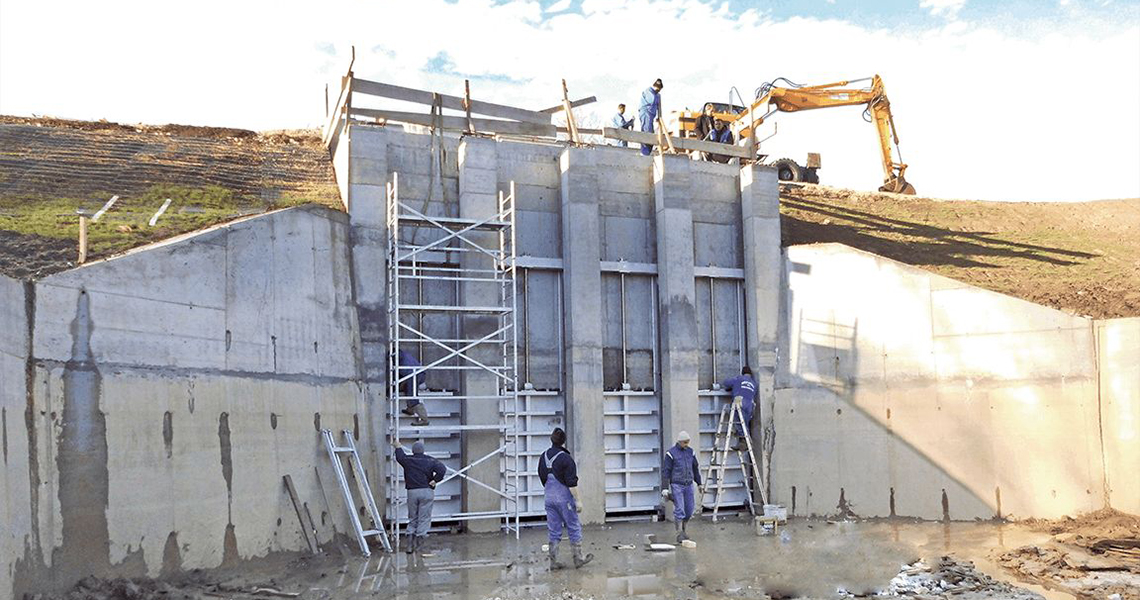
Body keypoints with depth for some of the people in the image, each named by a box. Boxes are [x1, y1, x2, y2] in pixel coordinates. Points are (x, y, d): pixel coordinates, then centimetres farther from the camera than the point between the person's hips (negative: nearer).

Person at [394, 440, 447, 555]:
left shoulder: (407, 460, 4)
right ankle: (419, 544, 0)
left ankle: (410, 544, 8)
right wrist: (435, 480, -4)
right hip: (427, 492, -2)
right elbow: (442, 469, -12)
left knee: (412, 519, 13)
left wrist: (398, 447, 42)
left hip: (412, 492, 2)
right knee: (424, 518, 3)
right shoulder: (429, 461, 0)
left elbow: (399, 457, 26)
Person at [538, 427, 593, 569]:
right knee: (574, 528, 8)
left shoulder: (543, 457, 4)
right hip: (564, 498, -6)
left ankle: (553, 561, 13)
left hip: (549, 498, 6)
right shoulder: (565, 458, -15)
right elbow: (571, 483, -16)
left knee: (553, 531, 11)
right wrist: (577, 500, -11)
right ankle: (578, 559, 15)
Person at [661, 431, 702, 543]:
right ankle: (680, 534, -3)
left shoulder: (691, 452, 9)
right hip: (676, 485, -5)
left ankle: (682, 526, 29)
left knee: (690, 509, 6)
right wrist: (665, 489, -10)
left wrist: (699, 484, 19)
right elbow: (665, 471, -6)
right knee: (679, 509, -9)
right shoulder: (671, 453, -7)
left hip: (689, 485, 5)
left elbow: (696, 468, 19)